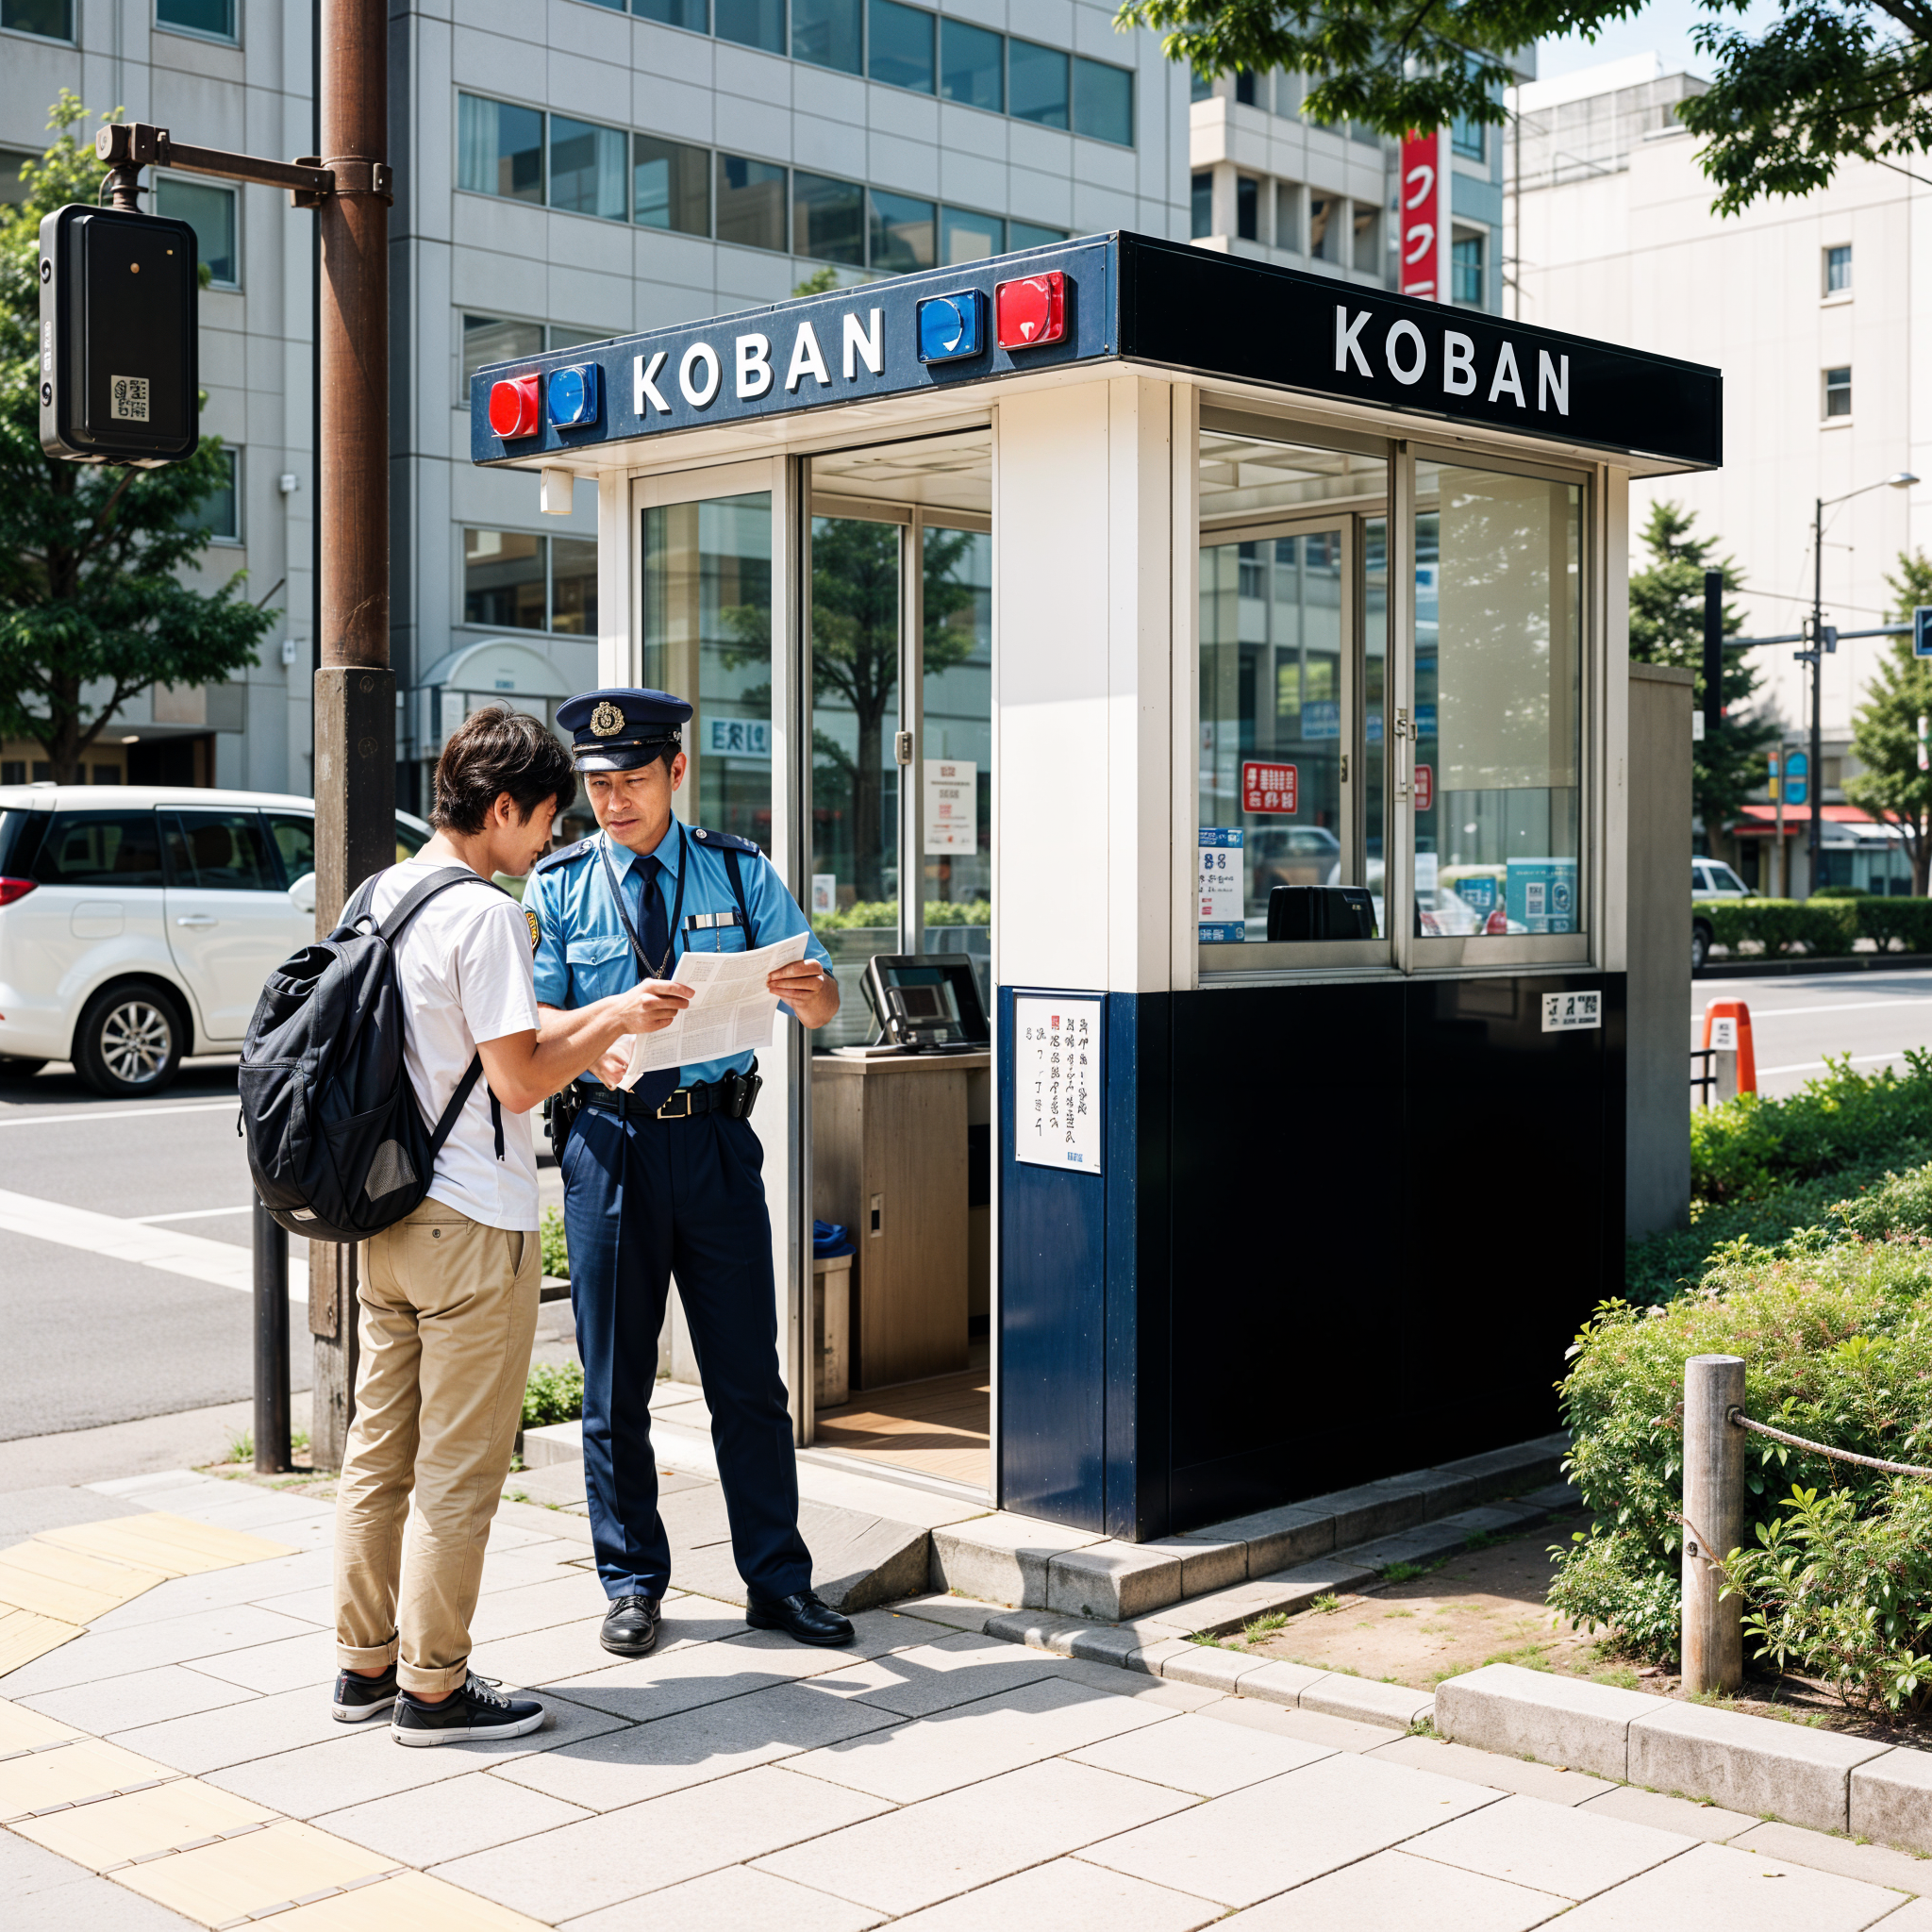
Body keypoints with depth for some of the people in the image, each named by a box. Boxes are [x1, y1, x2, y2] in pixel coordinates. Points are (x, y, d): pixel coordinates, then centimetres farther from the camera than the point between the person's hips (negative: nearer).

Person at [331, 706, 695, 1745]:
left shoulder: (382, 892, 10)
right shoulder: (486, 914, -17)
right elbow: (518, 1082, -18)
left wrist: (578, 1028, 17)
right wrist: (612, 1021, -5)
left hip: (385, 1215, 9)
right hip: (471, 1226, -9)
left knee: (379, 1448, 15)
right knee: (459, 1467, 2)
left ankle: (365, 1663, 25)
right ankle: (432, 1686, 10)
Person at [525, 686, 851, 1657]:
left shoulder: (740, 872, 6)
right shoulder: (557, 885, 4)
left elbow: (820, 1006, 3)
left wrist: (809, 986, -22)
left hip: (718, 1140, 0)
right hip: (609, 1139, 0)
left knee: (748, 1375, 5)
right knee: (614, 1384, 7)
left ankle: (777, 1581, 17)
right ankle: (631, 1583, 21)